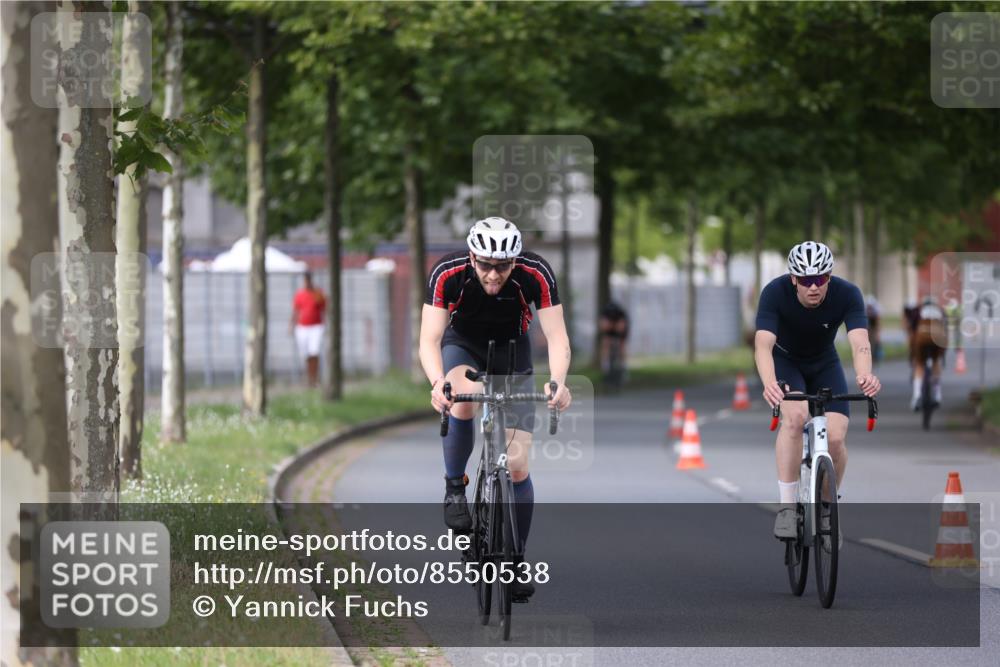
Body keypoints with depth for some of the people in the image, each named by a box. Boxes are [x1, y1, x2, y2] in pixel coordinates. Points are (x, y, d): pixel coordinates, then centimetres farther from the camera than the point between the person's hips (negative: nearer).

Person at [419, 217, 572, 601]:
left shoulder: (536, 275, -29)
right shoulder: (448, 274, -31)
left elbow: (557, 337, -32)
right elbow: (429, 339, -35)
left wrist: (558, 381, -52)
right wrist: (437, 382, -54)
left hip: (511, 350, 1)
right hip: (462, 343, -1)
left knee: (517, 466, -8)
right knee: (463, 397, -38)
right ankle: (454, 487, -15)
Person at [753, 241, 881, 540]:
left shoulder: (847, 294, -28)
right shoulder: (775, 293, -31)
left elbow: (860, 342, -40)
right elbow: (763, 344, -41)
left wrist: (864, 375, -62)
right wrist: (769, 383, -61)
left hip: (825, 365, 2)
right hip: (785, 361, -2)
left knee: (835, 437, -16)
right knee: (795, 415, -32)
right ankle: (786, 507, -24)